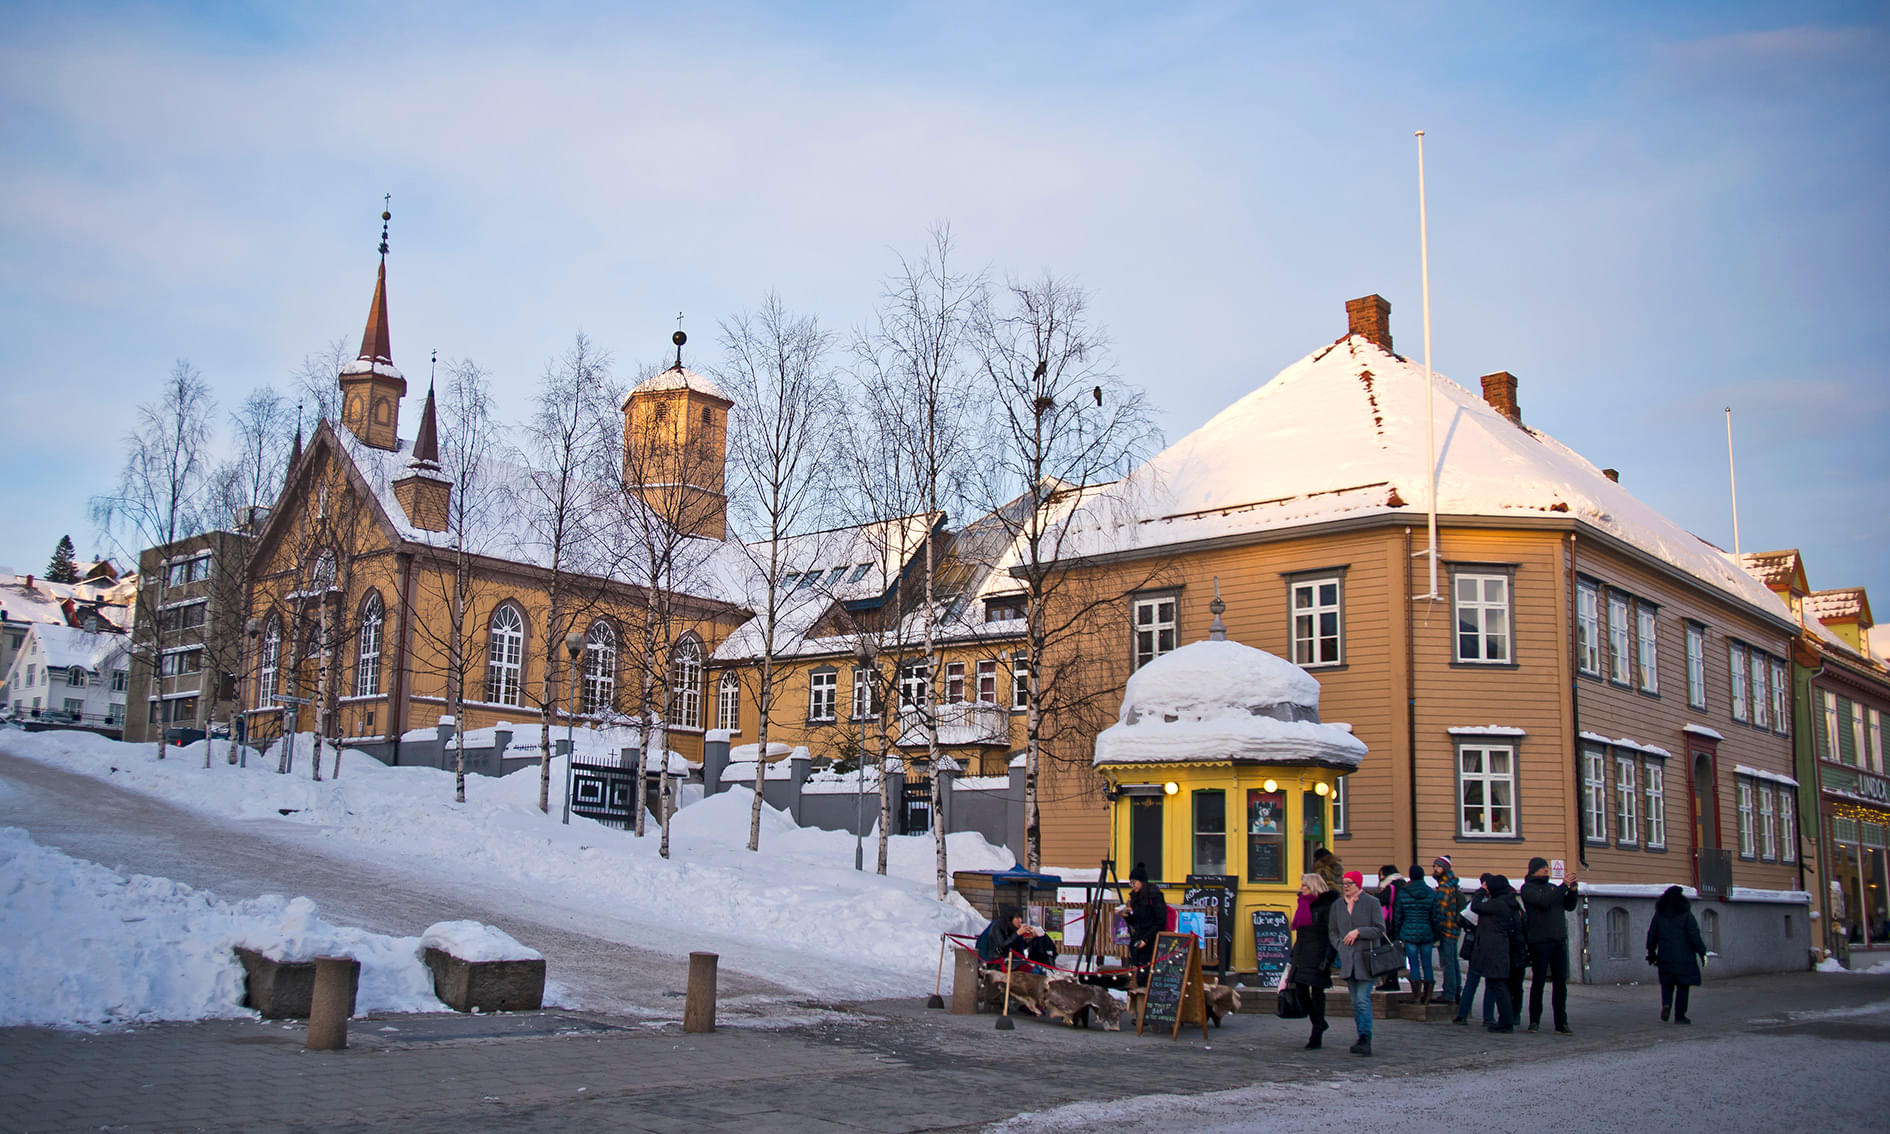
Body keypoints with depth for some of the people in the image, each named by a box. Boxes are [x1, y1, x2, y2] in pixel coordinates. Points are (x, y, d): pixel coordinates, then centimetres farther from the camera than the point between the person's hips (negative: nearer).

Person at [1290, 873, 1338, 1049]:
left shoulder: (1326, 906, -8)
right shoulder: (1304, 905, 16)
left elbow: (1332, 934, -12)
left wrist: (1328, 957, -20)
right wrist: (1294, 953, 19)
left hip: (1318, 956, -8)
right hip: (1302, 956, 8)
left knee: (1317, 992, -4)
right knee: (1301, 990, 3)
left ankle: (1316, 1035, 2)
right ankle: (1319, 1023, 24)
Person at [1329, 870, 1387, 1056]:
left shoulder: (1371, 902, -1)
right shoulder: (1337, 905, 12)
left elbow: (1379, 930, -4)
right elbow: (1332, 931, 18)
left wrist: (1359, 932, -13)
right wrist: (1340, 947, 2)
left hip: (1365, 958, -5)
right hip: (1347, 960, 5)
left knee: (1363, 1000, -14)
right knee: (1355, 1002, 8)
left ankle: (1365, 1040, -16)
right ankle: (1363, 1039, 15)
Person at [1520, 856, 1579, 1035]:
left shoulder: (1553, 887, 19)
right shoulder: (1528, 888, -1)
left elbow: (1569, 906, 15)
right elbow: (1544, 901, -18)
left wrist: (1573, 890, 0)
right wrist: (1564, 886, -16)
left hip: (1559, 941, 5)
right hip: (1539, 942, -5)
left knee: (1561, 983, 2)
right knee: (1538, 982, -1)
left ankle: (1561, 1024, 3)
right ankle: (1534, 1021, 10)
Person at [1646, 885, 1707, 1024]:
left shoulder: (1659, 915, 3)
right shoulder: (1686, 915, -7)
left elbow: (1651, 937, 6)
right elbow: (1694, 936, -10)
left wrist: (1651, 954, 16)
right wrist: (1702, 952, 0)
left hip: (1665, 956, 3)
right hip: (1684, 957, -3)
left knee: (1667, 983, 17)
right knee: (1683, 986, 6)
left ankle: (1666, 1003, -8)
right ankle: (1679, 1016, 5)